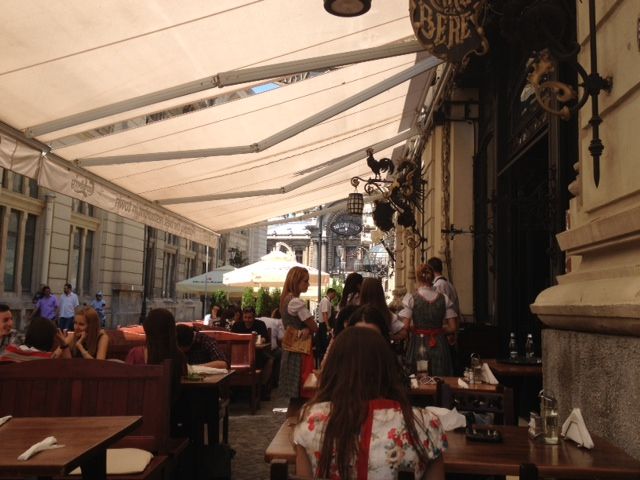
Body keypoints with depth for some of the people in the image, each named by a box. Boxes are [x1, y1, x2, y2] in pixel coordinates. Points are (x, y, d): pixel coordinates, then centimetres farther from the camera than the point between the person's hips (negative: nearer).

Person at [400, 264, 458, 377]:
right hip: (439, 345, 2)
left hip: (418, 343, -2)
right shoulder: (444, 299, 0)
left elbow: (405, 326, -12)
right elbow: (452, 328, -1)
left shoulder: (411, 298, -8)